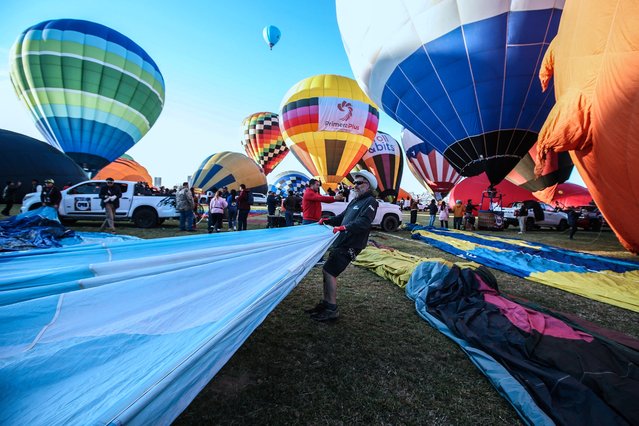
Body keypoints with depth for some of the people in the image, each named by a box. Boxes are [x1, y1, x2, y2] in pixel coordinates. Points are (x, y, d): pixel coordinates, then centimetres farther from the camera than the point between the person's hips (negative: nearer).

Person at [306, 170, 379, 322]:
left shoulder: (371, 201, -8)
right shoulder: (355, 201, 21)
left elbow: (364, 222, -23)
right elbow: (342, 217, 24)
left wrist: (344, 227, -36)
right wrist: (328, 220, 7)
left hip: (350, 246, -9)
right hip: (340, 243, 9)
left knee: (329, 272, -12)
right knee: (327, 271, 11)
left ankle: (332, 309, 0)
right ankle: (325, 303, 24)